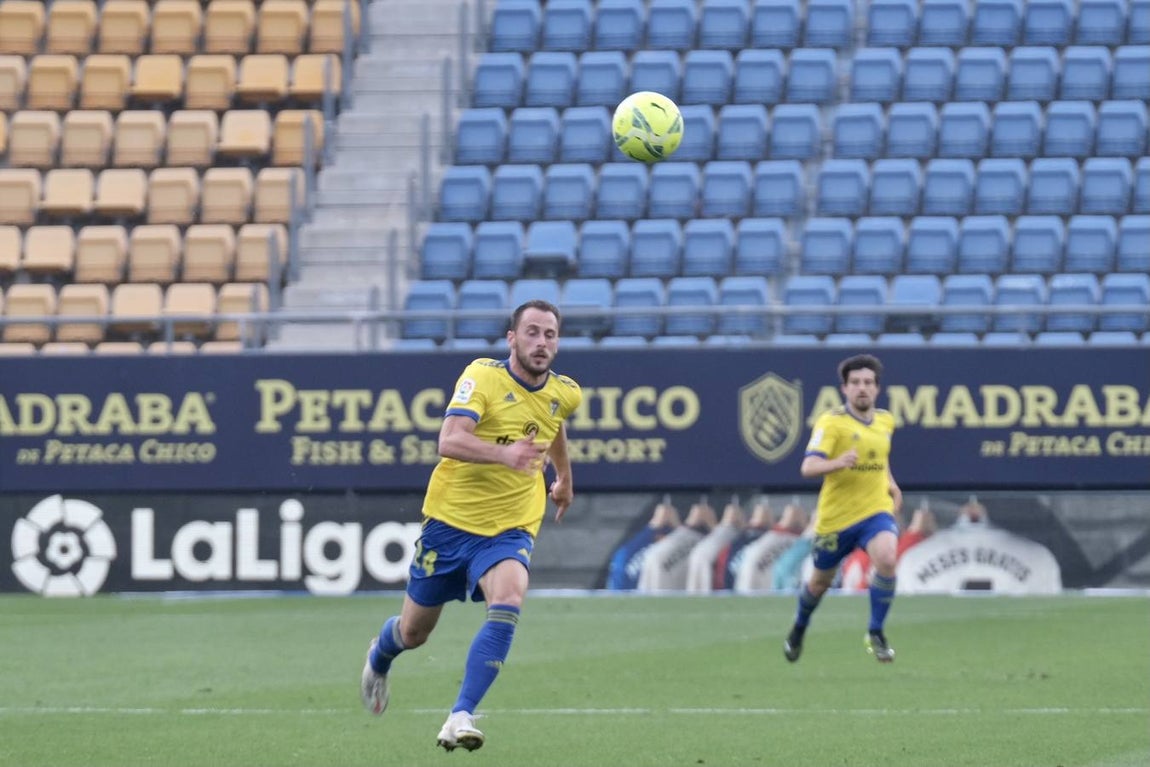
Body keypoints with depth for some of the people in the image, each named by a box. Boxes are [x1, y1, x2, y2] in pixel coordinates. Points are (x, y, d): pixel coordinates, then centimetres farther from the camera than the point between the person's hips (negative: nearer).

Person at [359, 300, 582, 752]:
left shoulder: (565, 394, 1)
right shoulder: (483, 376, -16)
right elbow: (449, 441, -30)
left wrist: (565, 475, 40)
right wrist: (504, 453, -46)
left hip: (511, 528, 2)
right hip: (451, 518, -2)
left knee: (507, 605, -30)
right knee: (414, 633, 13)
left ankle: (460, 717, -32)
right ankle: (378, 659, 52)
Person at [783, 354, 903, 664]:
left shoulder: (886, 421, 5)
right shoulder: (831, 422, -14)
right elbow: (808, 467, -26)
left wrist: (891, 484, 16)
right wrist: (838, 463, -44)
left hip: (876, 510, 2)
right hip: (835, 516, -2)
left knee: (886, 558, -28)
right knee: (820, 581, 14)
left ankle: (876, 633, -13)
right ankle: (798, 631, 46)